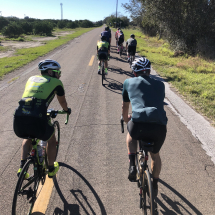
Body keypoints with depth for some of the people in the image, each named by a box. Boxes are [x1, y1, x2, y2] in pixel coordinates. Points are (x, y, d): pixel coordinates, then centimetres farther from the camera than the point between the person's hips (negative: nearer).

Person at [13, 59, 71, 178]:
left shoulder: (32, 78, 26)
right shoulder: (56, 82, 13)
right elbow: (62, 102, 28)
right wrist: (67, 110, 50)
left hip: (19, 117, 5)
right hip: (37, 119, -4)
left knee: (27, 138, 38)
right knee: (51, 139, 28)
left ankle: (22, 167, 27)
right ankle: (51, 169, 41)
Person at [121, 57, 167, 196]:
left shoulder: (129, 82, 19)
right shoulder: (160, 85, 24)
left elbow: (125, 107, 31)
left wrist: (126, 119, 51)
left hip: (138, 125, -2)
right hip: (160, 126, 2)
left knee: (131, 135, 36)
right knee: (155, 155, 32)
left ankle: (132, 165, 22)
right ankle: (155, 186, 41)